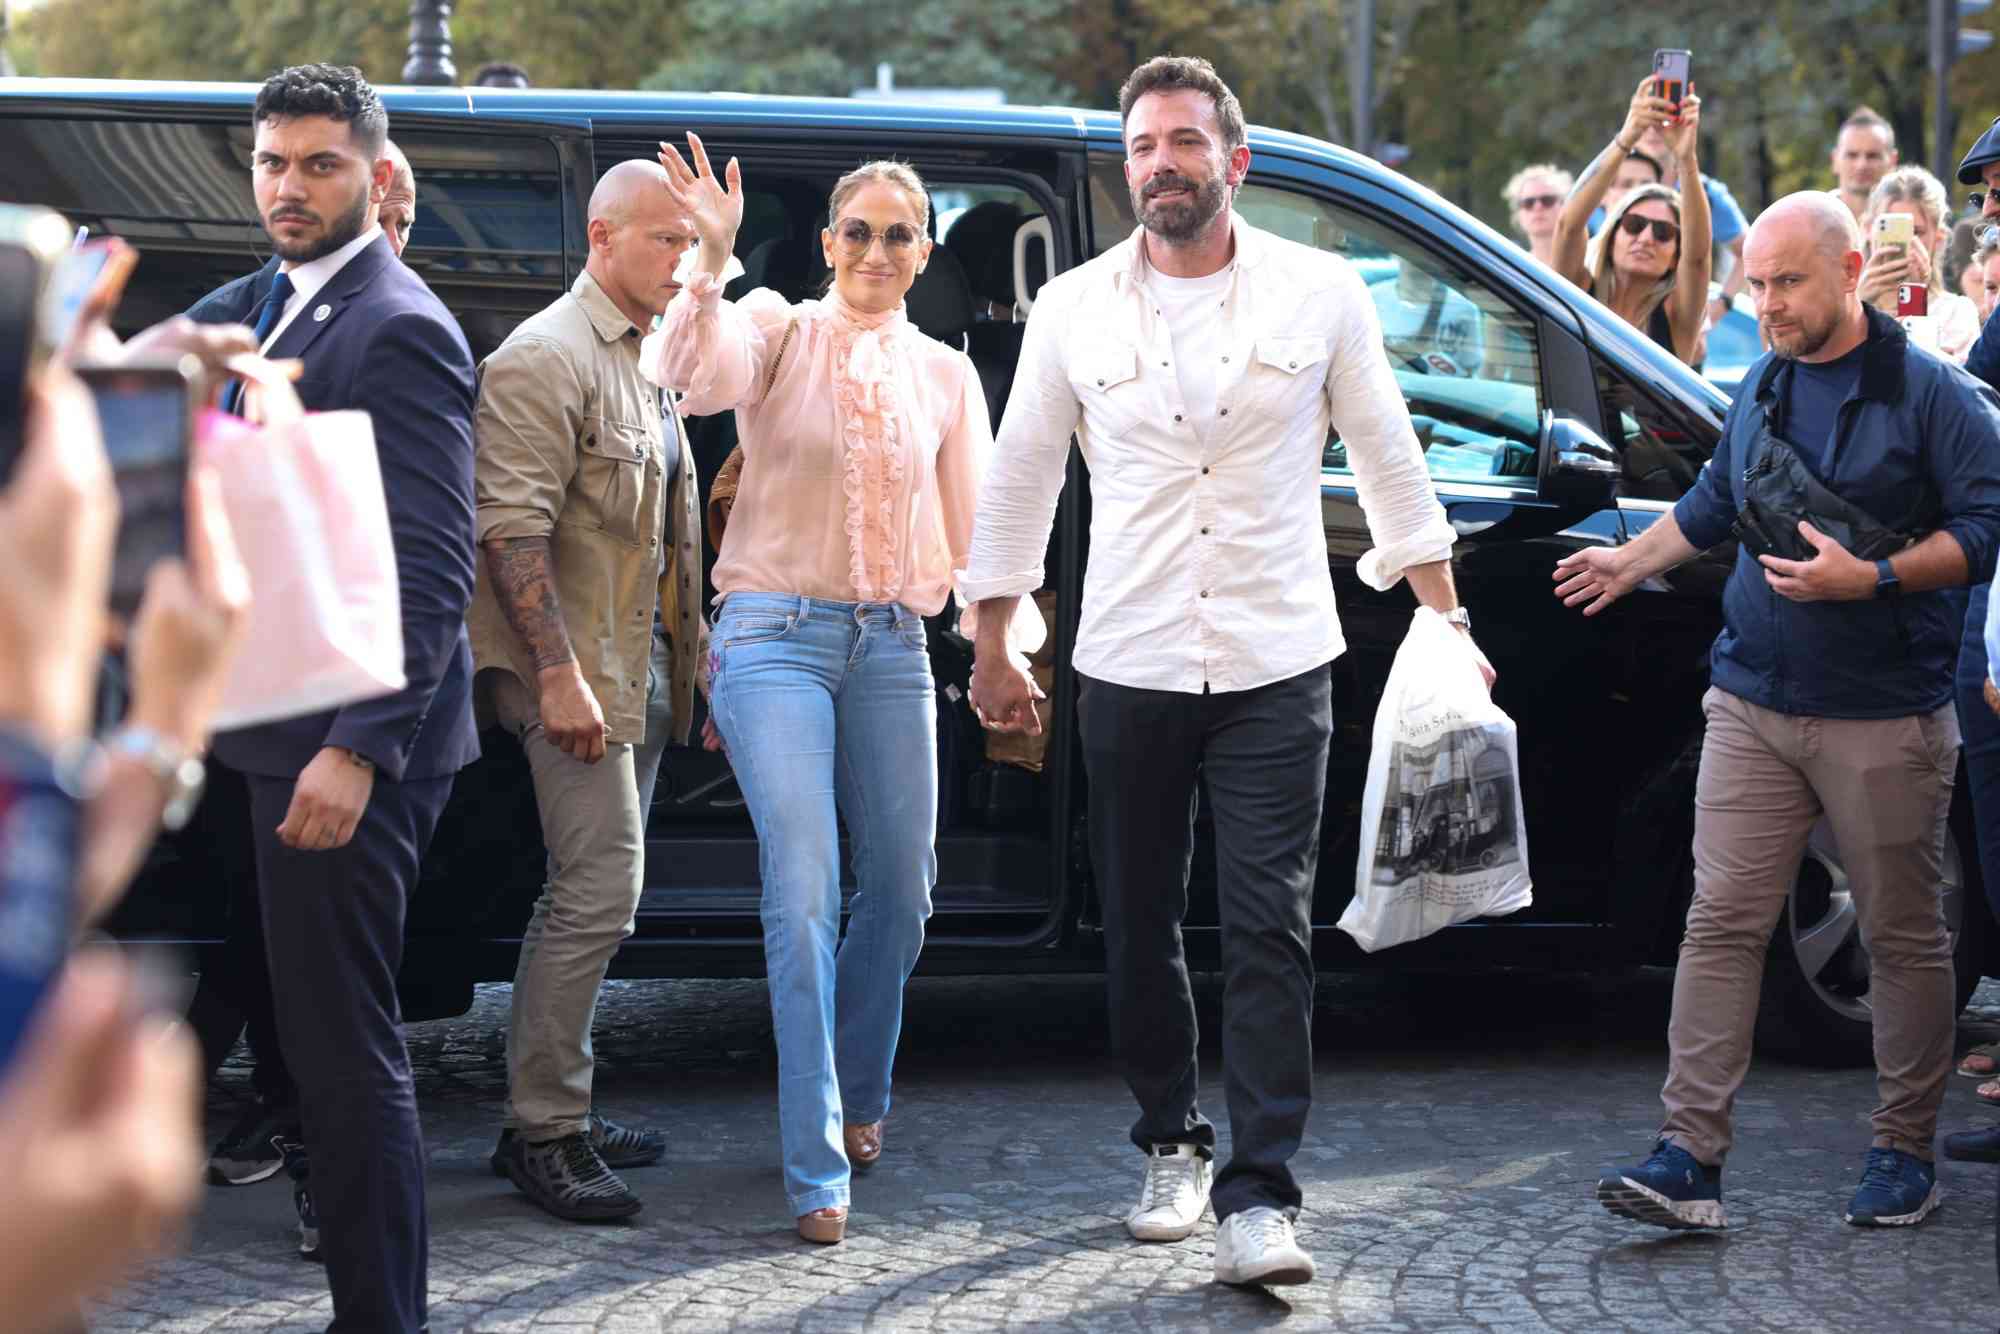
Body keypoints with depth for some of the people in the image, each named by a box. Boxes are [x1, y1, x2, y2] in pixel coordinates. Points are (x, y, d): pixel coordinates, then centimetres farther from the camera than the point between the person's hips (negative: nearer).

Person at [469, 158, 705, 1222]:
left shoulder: (650, 359, 17)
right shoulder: (544, 358, -11)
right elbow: (511, 527, -18)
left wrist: (685, 656, 18)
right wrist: (558, 671, -23)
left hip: (641, 665, 9)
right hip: (577, 669, -9)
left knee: (597, 893, 12)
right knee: (598, 893, -12)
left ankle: (557, 1110, 19)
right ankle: (542, 1128, -6)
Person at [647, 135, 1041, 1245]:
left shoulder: (945, 374, 11)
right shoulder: (779, 331, -1)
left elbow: (972, 528, 14)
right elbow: (695, 380, -23)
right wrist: (712, 261, -37)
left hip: (891, 645, 5)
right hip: (775, 638, -4)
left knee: (901, 887, 11)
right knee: (804, 895, -12)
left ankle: (857, 1099, 35)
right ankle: (817, 1170, -10)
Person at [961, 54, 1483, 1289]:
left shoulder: (1320, 293, 1)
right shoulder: (1076, 308, 3)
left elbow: (1389, 460, 9)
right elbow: (1020, 480, 11)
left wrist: (1445, 622, 8)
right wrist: (994, 649, 11)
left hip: (1277, 674, -2)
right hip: (1128, 672, 2)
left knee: (1270, 936, -8)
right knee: (1140, 931, 10)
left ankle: (1259, 1196, -7)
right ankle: (1171, 1144, 29)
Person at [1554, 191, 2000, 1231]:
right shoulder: (1763, 389, 13)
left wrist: (1871, 578, -20)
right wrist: (1632, 561, 24)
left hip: (1884, 718, -5)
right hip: (1754, 705, 5)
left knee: (1902, 935, 5)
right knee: (1722, 921, -4)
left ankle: (1904, 1151, 18)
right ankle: (1690, 1157, -7)